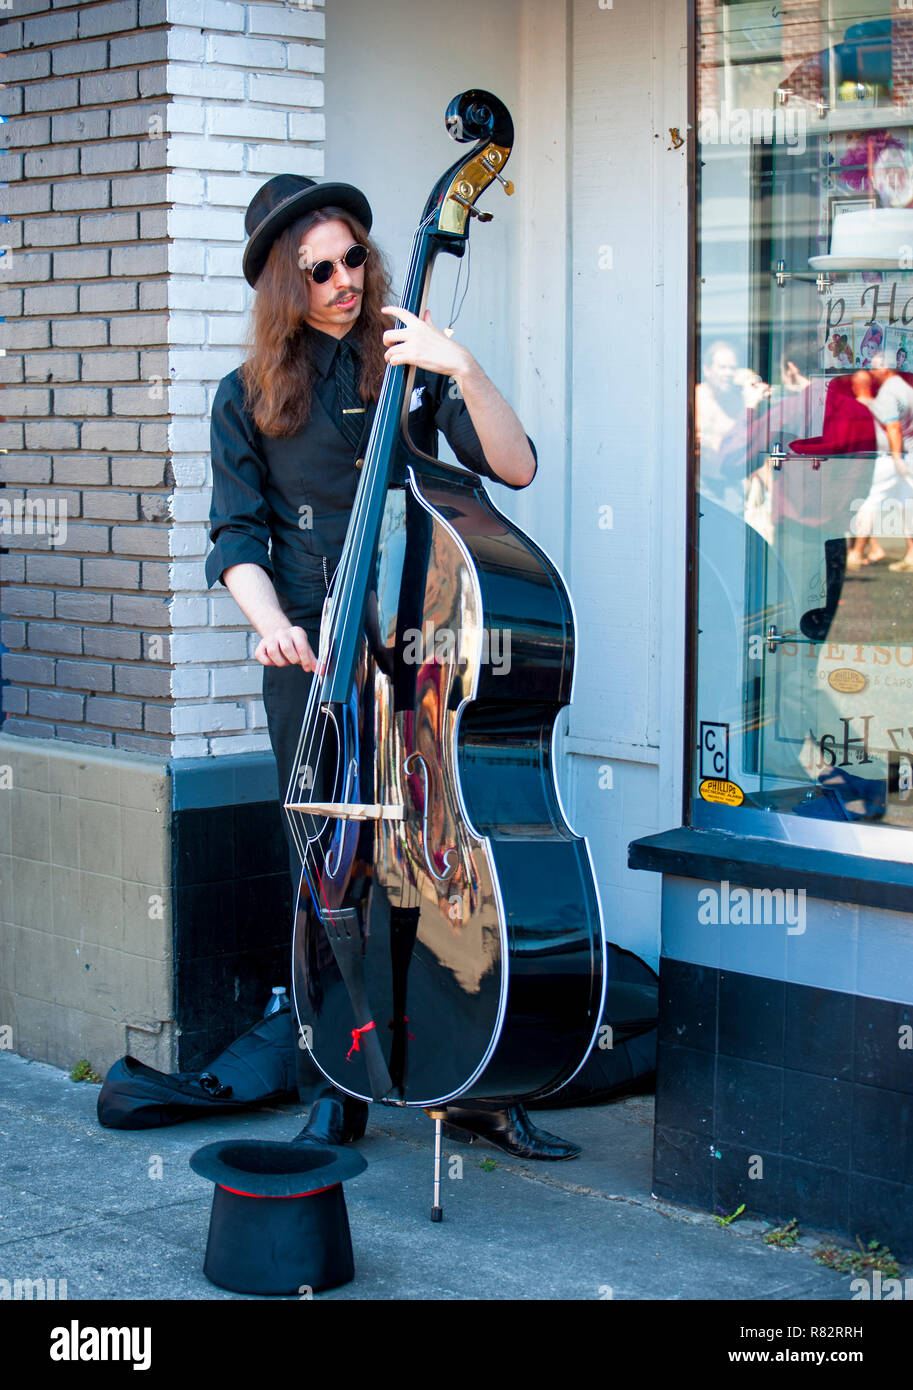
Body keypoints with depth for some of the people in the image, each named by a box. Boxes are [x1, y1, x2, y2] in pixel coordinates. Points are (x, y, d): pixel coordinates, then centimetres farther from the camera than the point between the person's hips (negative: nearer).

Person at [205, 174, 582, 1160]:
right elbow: (237, 541, 5)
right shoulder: (248, 400, 8)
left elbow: (515, 468, -3)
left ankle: (475, 1090, 10)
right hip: (314, 662, 0)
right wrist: (271, 621, -14)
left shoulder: (407, 364, 8)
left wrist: (461, 371, -17)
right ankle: (333, 1097, 16)